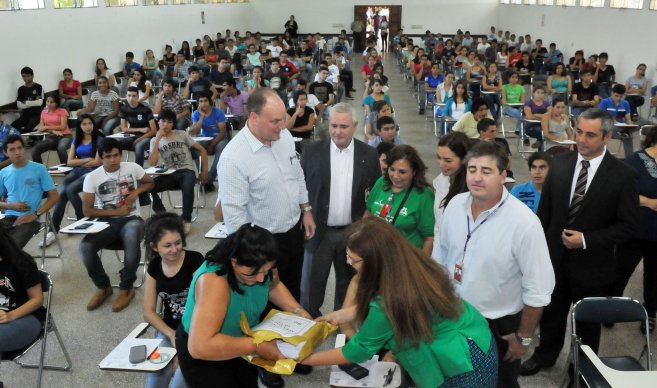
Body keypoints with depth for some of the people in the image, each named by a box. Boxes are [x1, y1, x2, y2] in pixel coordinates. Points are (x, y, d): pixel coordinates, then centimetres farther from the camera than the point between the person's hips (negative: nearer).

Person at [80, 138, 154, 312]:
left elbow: (150, 183, 17)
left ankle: (126, 288, -15)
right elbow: (87, 210, -3)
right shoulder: (92, 177, -1)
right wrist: (115, 212, -12)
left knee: (132, 240, -38)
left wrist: (136, 192, -4)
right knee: (85, 247, -28)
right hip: (107, 222, 1)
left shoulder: (132, 167, 1)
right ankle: (103, 286, 1)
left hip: (131, 219, -1)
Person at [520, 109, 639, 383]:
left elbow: (628, 226, -12)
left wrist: (586, 240, -21)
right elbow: (545, 211, 3)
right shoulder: (559, 164, -5)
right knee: (551, 312, 21)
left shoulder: (622, 175, -15)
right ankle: (545, 355, 46)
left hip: (592, 264, -3)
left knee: (588, 320, 18)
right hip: (555, 257, 3)